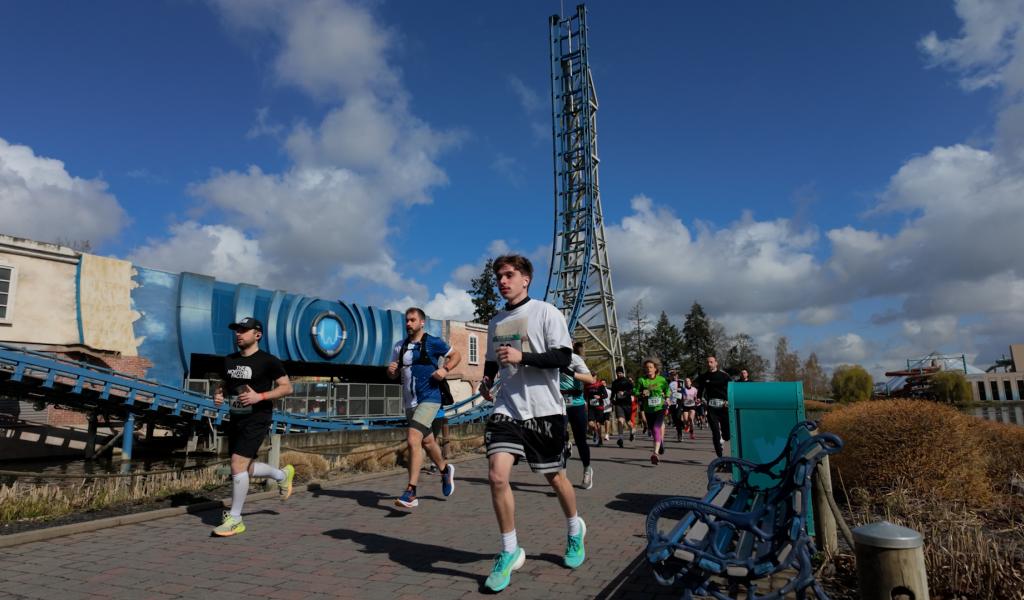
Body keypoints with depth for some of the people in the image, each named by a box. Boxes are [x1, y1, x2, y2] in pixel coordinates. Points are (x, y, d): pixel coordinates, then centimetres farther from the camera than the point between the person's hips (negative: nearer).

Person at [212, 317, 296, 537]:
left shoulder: (268, 361, -10)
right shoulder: (229, 360, 9)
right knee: (245, 468, 13)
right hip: (235, 418, 7)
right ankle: (283, 474, 39)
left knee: (238, 465, -13)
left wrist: (259, 396, -23)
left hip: (256, 420, -7)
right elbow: (223, 384, 21)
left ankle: (235, 520, 1)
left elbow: (287, 387, -11)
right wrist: (218, 395, -2)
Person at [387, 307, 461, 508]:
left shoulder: (433, 342, -5)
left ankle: (411, 492, -15)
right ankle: (445, 469, 45)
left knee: (413, 439, -20)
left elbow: (456, 355, 4)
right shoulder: (400, 346, 10)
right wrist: (391, 370, -7)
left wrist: (445, 369, -13)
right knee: (427, 441, 19)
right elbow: (394, 375, 16)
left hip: (429, 399, -6)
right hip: (410, 402, 6)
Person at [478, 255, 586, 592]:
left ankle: (575, 531, 42)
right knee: (497, 476, -14)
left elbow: (563, 357, -12)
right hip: (507, 408, 4)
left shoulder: (546, 312, -5)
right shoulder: (495, 322, 12)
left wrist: (522, 356, -23)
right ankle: (510, 552, 5)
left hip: (543, 410, -3)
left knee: (555, 477, 12)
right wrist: (486, 380, 4)